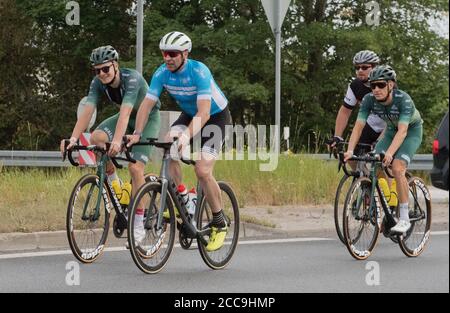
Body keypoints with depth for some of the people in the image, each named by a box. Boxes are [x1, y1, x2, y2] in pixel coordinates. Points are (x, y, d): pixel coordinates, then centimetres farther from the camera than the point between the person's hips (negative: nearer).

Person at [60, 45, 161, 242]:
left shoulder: (132, 79, -33)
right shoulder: (98, 84, -16)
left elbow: (125, 112, -46)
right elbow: (87, 111, -26)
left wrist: (117, 141, -60)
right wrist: (73, 139, -41)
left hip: (149, 119, -5)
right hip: (128, 118, 5)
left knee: (135, 167, -20)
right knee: (96, 137, -25)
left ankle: (138, 225, -11)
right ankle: (113, 181, -3)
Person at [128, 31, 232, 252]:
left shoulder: (199, 72, -31)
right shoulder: (162, 73, -15)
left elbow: (204, 112, -39)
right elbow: (147, 104, -16)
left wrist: (187, 136, -53)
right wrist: (137, 134, -31)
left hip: (216, 117, -5)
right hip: (189, 115, 5)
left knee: (202, 170, -19)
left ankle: (219, 223, -2)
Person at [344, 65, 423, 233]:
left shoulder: (403, 99, -34)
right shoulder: (369, 99, -22)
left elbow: (402, 131, -42)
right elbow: (358, 126, -26)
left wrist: (389, 153, -56)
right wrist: (350, 150, -41)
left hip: (412, 131, -5)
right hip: (391, 130, 5)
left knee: (397, 168, -25)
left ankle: (404, 218, -19)